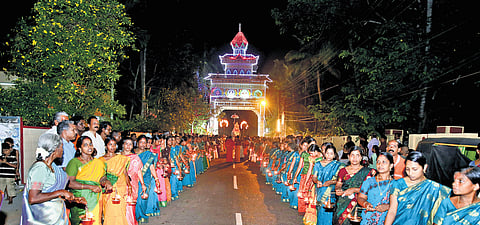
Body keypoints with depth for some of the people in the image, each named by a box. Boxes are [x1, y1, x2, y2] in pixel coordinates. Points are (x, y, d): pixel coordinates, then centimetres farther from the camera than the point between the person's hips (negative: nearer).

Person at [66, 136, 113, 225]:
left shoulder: (98, 163, 13)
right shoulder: (74, 162, -4)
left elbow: (102, 177, 12)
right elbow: (70, 183, -13)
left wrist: (106, 182, -12)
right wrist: (91, 187, -16)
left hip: (95, 201, 4)